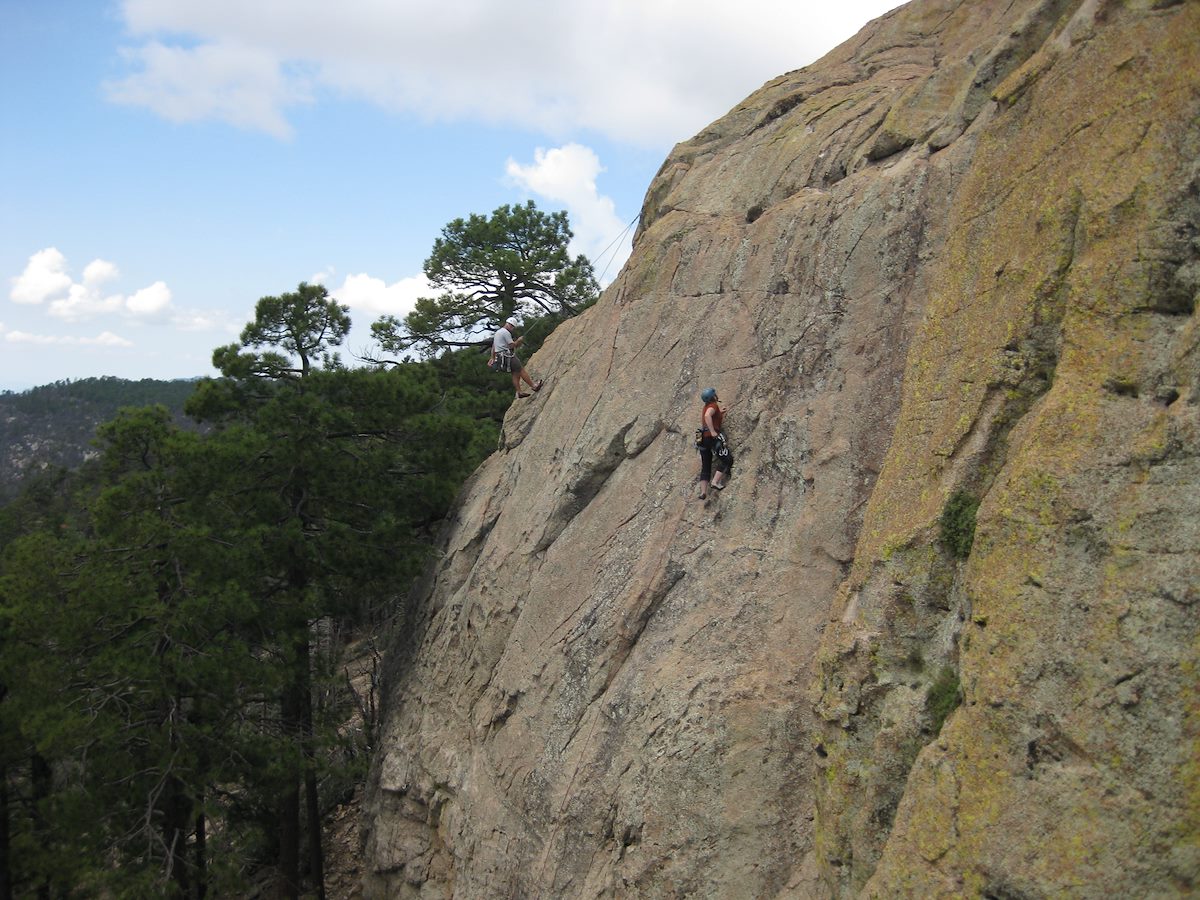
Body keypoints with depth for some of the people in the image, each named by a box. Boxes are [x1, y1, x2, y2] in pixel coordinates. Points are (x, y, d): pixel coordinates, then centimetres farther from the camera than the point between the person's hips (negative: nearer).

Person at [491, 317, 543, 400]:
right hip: (507, 355, -10)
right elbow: (511, 345, -16)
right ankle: (534, 386, -5)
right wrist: (518, 341, 1)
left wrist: (493, 358, 25)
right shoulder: (506, 332, -12)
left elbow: (493, 347, 23)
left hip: (501, 356, 10)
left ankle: (519, 393, 6)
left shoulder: (497, 332, 21)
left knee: (516, 373, 10)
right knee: (522, 370, -7)